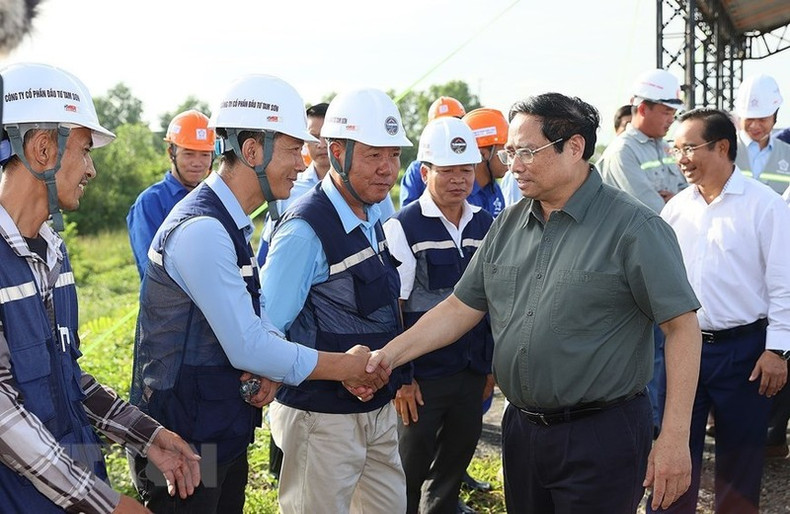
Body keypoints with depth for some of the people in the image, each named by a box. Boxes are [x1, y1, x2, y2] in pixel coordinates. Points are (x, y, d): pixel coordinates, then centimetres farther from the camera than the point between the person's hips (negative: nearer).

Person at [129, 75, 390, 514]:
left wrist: (265, 367, -11)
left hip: (224, 436, 9)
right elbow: (249, 349, -24)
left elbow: (254, 321, 12)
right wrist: (348, 367, -13)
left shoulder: (231, 224, 9)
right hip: (186, 448, -9)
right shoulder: (202, 230, -23)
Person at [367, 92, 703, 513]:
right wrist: (391, 354, -1)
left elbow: (682, 326, -13)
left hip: (600, 433, -6)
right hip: (521, 428, 6)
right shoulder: (507, 226, 7)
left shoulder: (632, 226, -12)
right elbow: (461, 308, 11)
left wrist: (674, 439, -17)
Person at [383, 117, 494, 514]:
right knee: (408, 477, 7)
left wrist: (491, 364, 11)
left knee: (452, 470, 18)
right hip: (423, 376, -5)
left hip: (473, 374, 5)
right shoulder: (404, 227, -10)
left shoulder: (485, 224, 6)